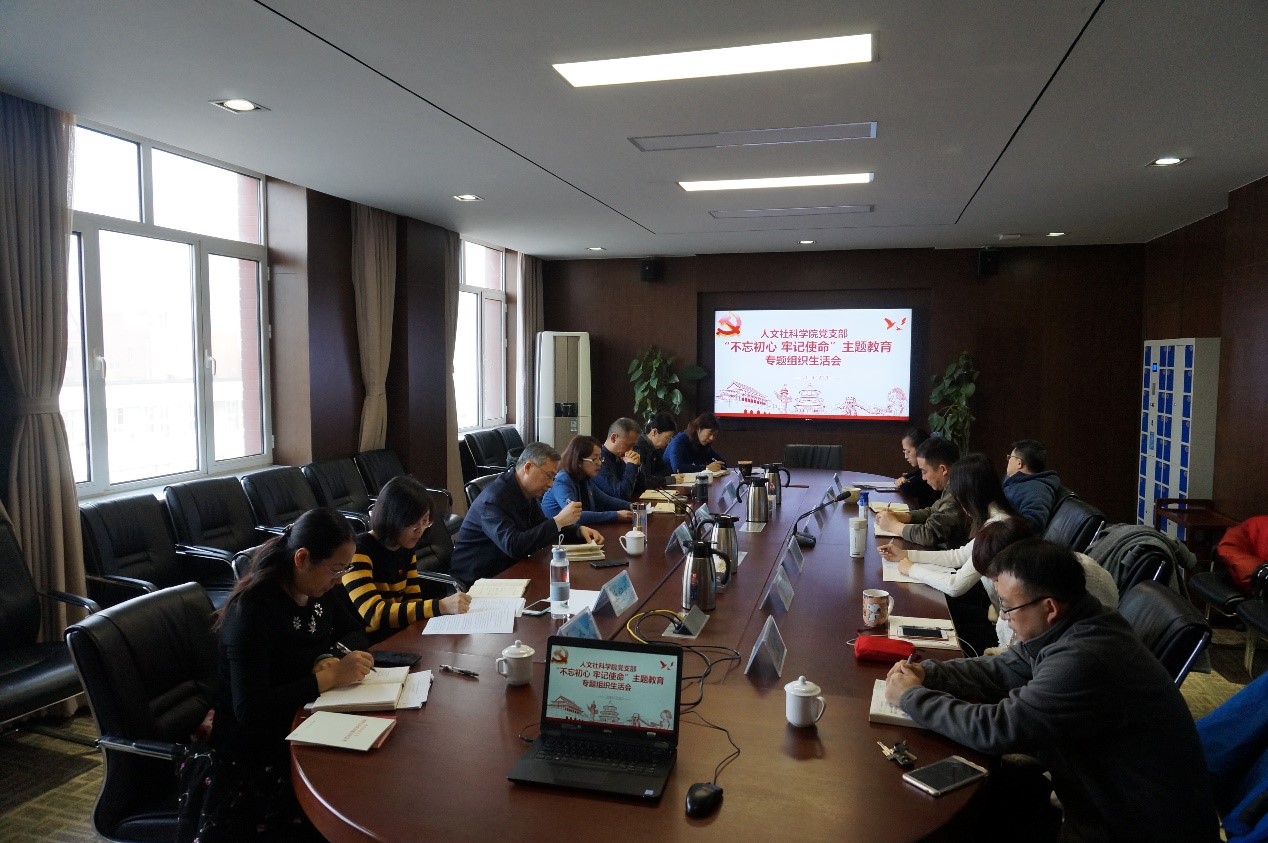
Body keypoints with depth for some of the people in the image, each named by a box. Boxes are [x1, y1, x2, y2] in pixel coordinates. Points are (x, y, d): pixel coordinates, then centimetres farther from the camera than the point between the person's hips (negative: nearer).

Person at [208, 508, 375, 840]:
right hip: (256, 752, -7)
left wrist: (331, 658, -10)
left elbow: (354, 632, 12)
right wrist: (329, 677, -28)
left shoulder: (318, 589, 0)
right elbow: (250, 711, -27)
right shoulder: (253, 610, -23)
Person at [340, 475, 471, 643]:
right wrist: (440, 606, -33)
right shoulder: (358, 551, -18)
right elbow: (375, 614, -28)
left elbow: (413, 601, 3)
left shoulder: (406, 549, 5)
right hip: (366, 642, -7)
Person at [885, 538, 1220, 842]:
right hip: (1110, 797, 8)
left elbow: (996, 729, -29)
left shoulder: (1083, 661, -34)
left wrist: (913, 697, -16)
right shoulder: (1065, 628, -4)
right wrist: (927, 673, -7)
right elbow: (1001, 670, 7)